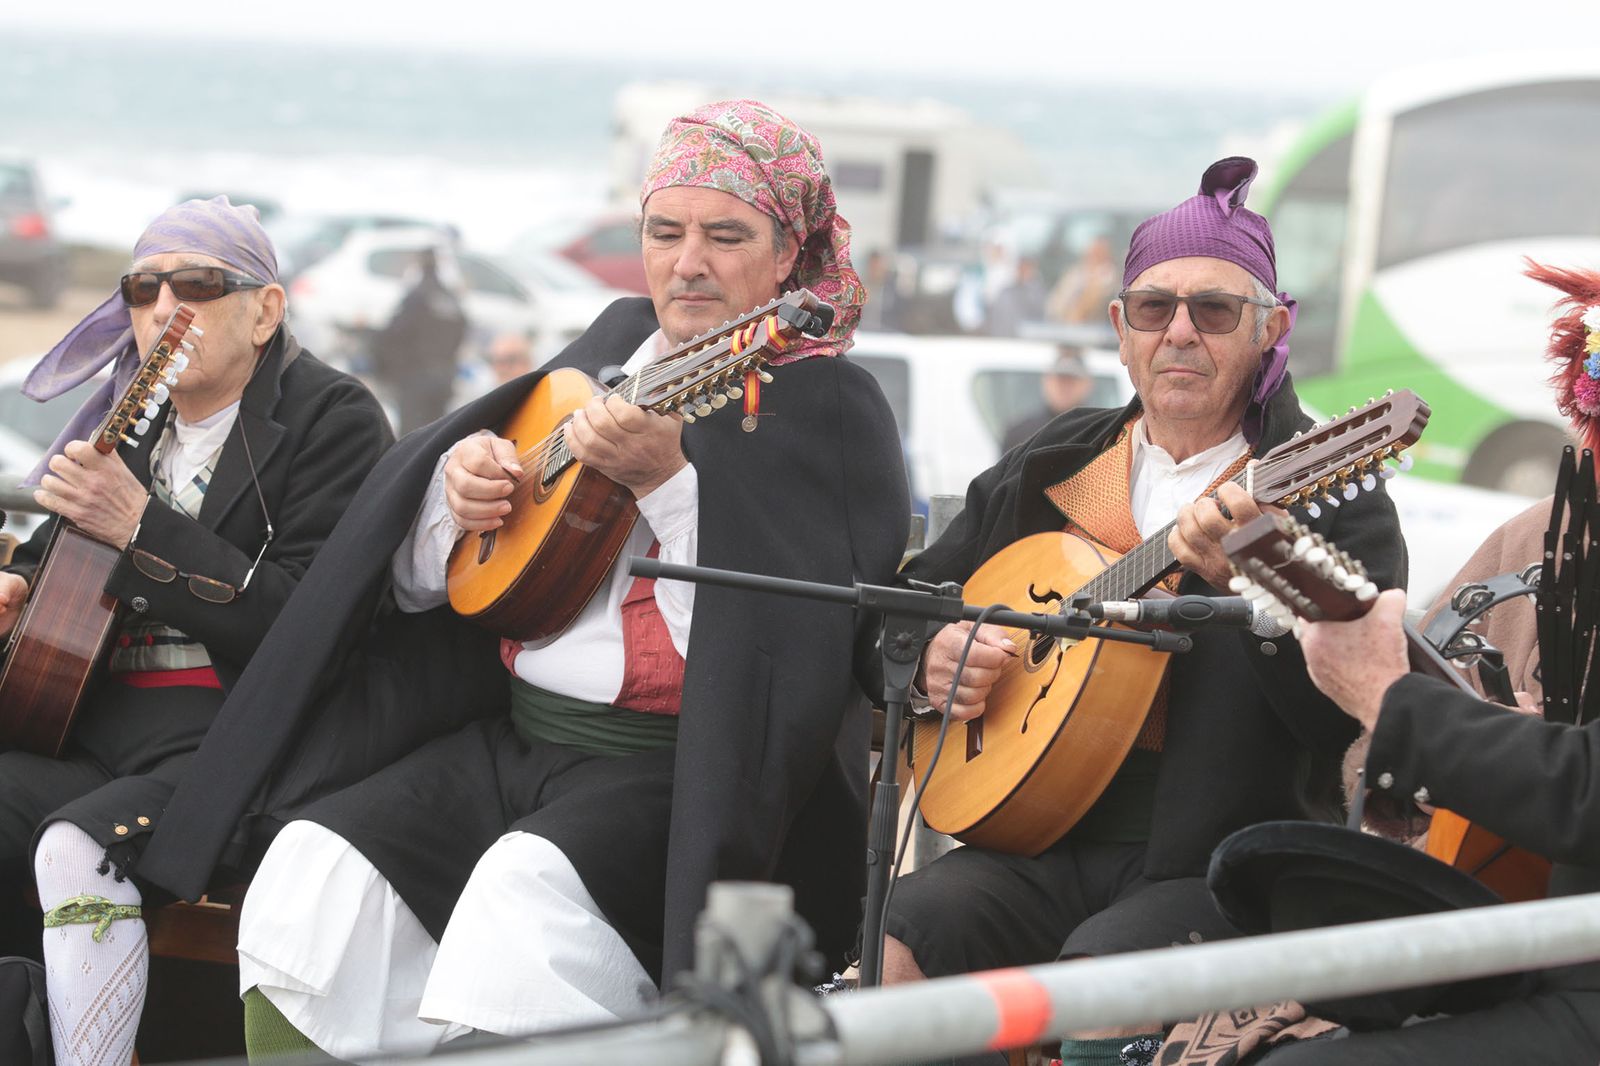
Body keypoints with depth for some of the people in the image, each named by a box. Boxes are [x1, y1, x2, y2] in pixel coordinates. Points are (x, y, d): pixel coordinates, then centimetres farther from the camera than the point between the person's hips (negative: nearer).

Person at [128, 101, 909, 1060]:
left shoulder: (830, 404, 0)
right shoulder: (618, 344, 17)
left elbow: (788, 639, -17)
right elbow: (425, 582, 22)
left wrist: (667, 482, -24)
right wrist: (458, 486, 0)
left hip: (688, 776, -6)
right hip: (517, 738, 6)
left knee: (533, 886, -35)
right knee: (320, 867, -17)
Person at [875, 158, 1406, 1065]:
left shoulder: (1328, 493, -1)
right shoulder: (1050, 471, 14)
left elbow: (1363, 720, -14)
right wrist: (931, 651, 1)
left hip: (1223, 859, -4)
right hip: (1046, 844, 4)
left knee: (1106, 968, -33)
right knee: (906, 928, -23)